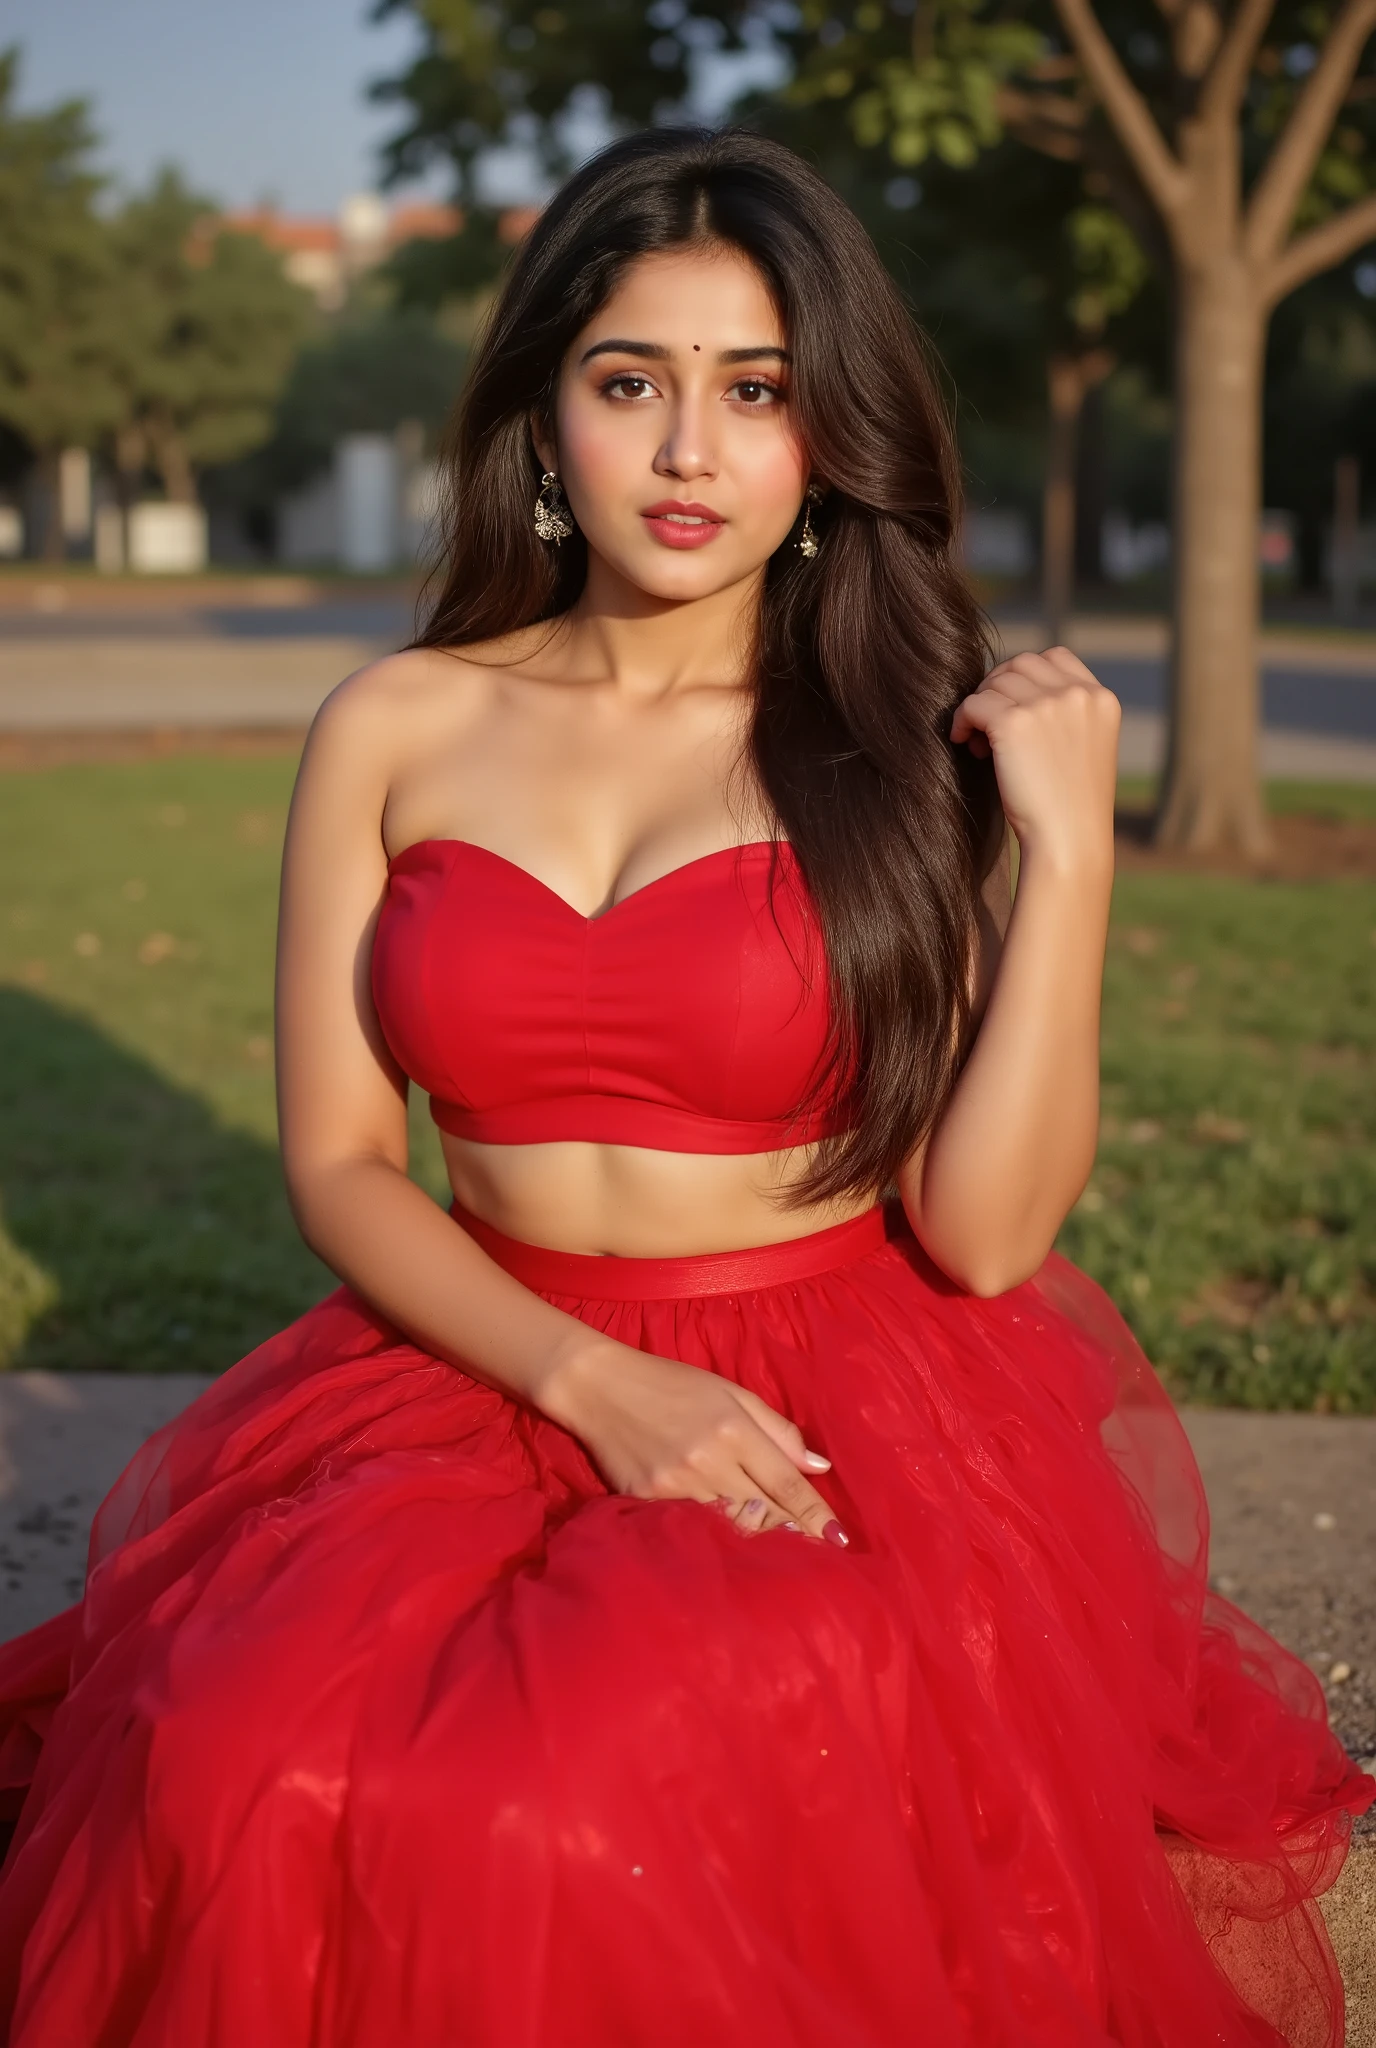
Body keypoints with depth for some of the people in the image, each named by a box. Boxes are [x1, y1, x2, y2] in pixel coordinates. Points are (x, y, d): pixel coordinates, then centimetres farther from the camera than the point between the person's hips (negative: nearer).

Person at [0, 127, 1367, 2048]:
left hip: (850, 1410, -2)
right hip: (479, 1373, 2)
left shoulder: (920, 749, 0)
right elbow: (337, 1163, 3)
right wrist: (594, 1383, -12)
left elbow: (985, 1231, -7)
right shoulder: (397, 730, 5)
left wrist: (1071, 850, -13)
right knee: (246, 1768, -27)